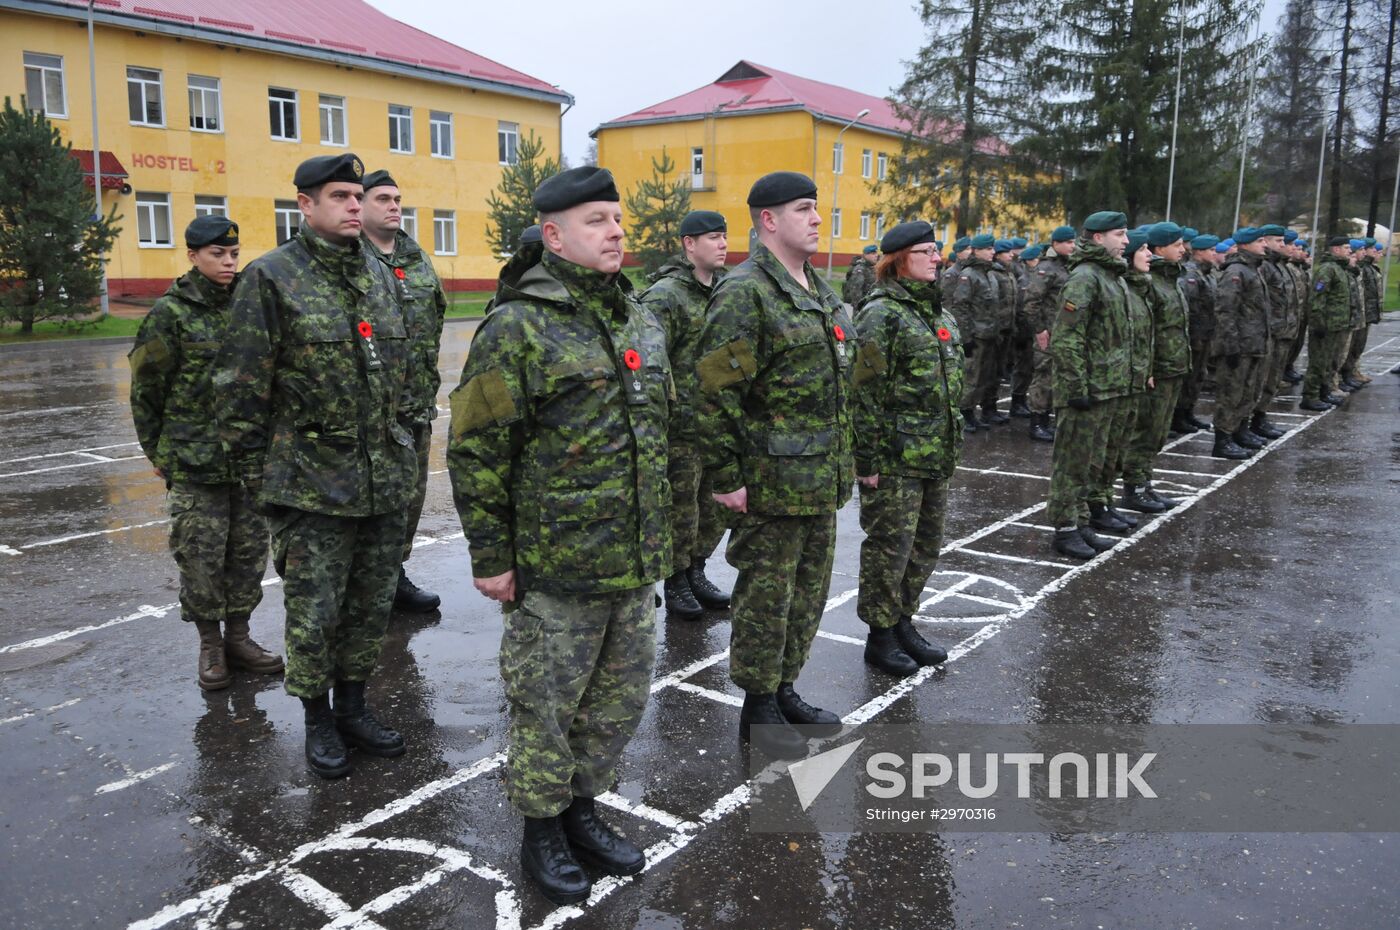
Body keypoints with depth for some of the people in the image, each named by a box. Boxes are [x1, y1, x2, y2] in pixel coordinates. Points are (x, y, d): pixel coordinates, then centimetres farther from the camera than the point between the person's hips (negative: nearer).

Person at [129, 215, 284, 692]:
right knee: (201, 556, 2)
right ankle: (210, 644, 18)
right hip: (195, 462, -4)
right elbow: (146, 389, 0)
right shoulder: (170, 313, -5)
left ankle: (238, 635, 23)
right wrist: (158, 453, 2)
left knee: (250, 550, 8)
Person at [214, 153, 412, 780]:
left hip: (384, 480, 5)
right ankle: (318, 721, 24)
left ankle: (354, 707, 32)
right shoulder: (271, 278, -7)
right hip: (310, 483, -5)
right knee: (314, 614, 4)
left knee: (373, 603, 14)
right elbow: (241, 387, -6)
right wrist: (255, 471, -5)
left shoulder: (380, 276, 11)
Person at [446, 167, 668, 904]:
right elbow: (475, 450, -13)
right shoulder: (517, 326, -14)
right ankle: (541, 830, 30)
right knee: (546, 703, 9)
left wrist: (661, 530, 18)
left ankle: (583, 807, 39)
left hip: (634, 563, 7)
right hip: (555, 566, -7)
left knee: (621, 696, 18)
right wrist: (490, 555, -12)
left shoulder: (640, 319, 9)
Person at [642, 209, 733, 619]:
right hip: (681, 428, -7)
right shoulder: (665, 296, -12)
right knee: (681, 510, 4)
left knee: (717, 507, 14)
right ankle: (676, 584, 20)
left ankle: (696, 573, 32)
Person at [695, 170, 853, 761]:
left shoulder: (817, 290, 14)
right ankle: (758, 708, 21)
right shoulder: (744, 295, -16)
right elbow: (717, 395, -20)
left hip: (822, 480, 9)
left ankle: (785, 691, 34)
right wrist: (726, 479, -19)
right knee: (765, 595, 4)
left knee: (808, 591, 18)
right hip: (772, 483, -9)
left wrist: (841, 465, 21)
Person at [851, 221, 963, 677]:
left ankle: (903, 622, 30)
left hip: (935, 454, 9)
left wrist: (950, 445, 21)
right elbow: (866, 391, -16)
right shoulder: (881, 314, -12)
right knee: (890, 545, 0)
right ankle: (880, 636, 15)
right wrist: (868, 458, -18)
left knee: (926, 544, 15)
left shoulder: (938, 312, 15)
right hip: (895, 456, -9)